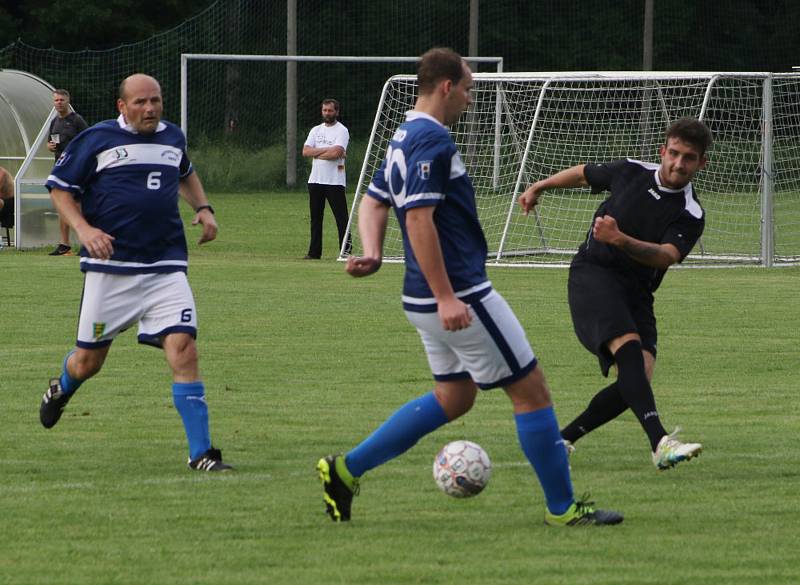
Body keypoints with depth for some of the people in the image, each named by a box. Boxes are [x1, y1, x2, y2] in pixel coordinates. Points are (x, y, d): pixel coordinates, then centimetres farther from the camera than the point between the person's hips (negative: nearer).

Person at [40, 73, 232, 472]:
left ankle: (200, 453, -13)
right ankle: (61, 390, 45)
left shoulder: (172, 137, 13)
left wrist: (202, 208, 18)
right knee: (88, 362, 7)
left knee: (183, 350, -15)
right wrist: (83, 229, -13)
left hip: (166, 267, 2)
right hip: (110, 268, -2)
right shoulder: (96, 140, -2)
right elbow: (59, 187, 3)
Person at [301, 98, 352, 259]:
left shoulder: (341, 131, -3)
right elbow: (305, 151, 1)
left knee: (341, 217, -7)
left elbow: (336, 152, -18)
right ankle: (314, 252, 13)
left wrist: (316, 153, -7)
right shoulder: (316, 130, 14)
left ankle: (346, 250, -8)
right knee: (315, 217, 9)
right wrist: (327, 150, -9)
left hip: (334, 181, -6)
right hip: (315, 180, 6)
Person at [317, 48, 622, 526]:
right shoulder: (432, 140, -18)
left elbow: (373, 203, 21)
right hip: (460, 295, -11)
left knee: (454, 397, 19)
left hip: (436, 299, 11)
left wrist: (373, 253, 5)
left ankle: (346, 470, 17)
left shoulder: (405, 139, 14)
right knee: (531, 389, -2)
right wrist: (445, 297, -25)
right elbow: (418, 218, -25)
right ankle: (563, 508, 5)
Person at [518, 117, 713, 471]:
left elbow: (666, 256, -22)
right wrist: (539, 187, 33)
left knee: (639, 375, -16)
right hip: (592, 273, -3)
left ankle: (562, 440, 2)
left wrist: (621, 240, -37)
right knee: (629, 346, -27)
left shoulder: (691, 215, -3)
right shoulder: (631, 172, 1)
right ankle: (660, 444, -44)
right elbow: (583, 174, 22)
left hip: (637, 292, 3)